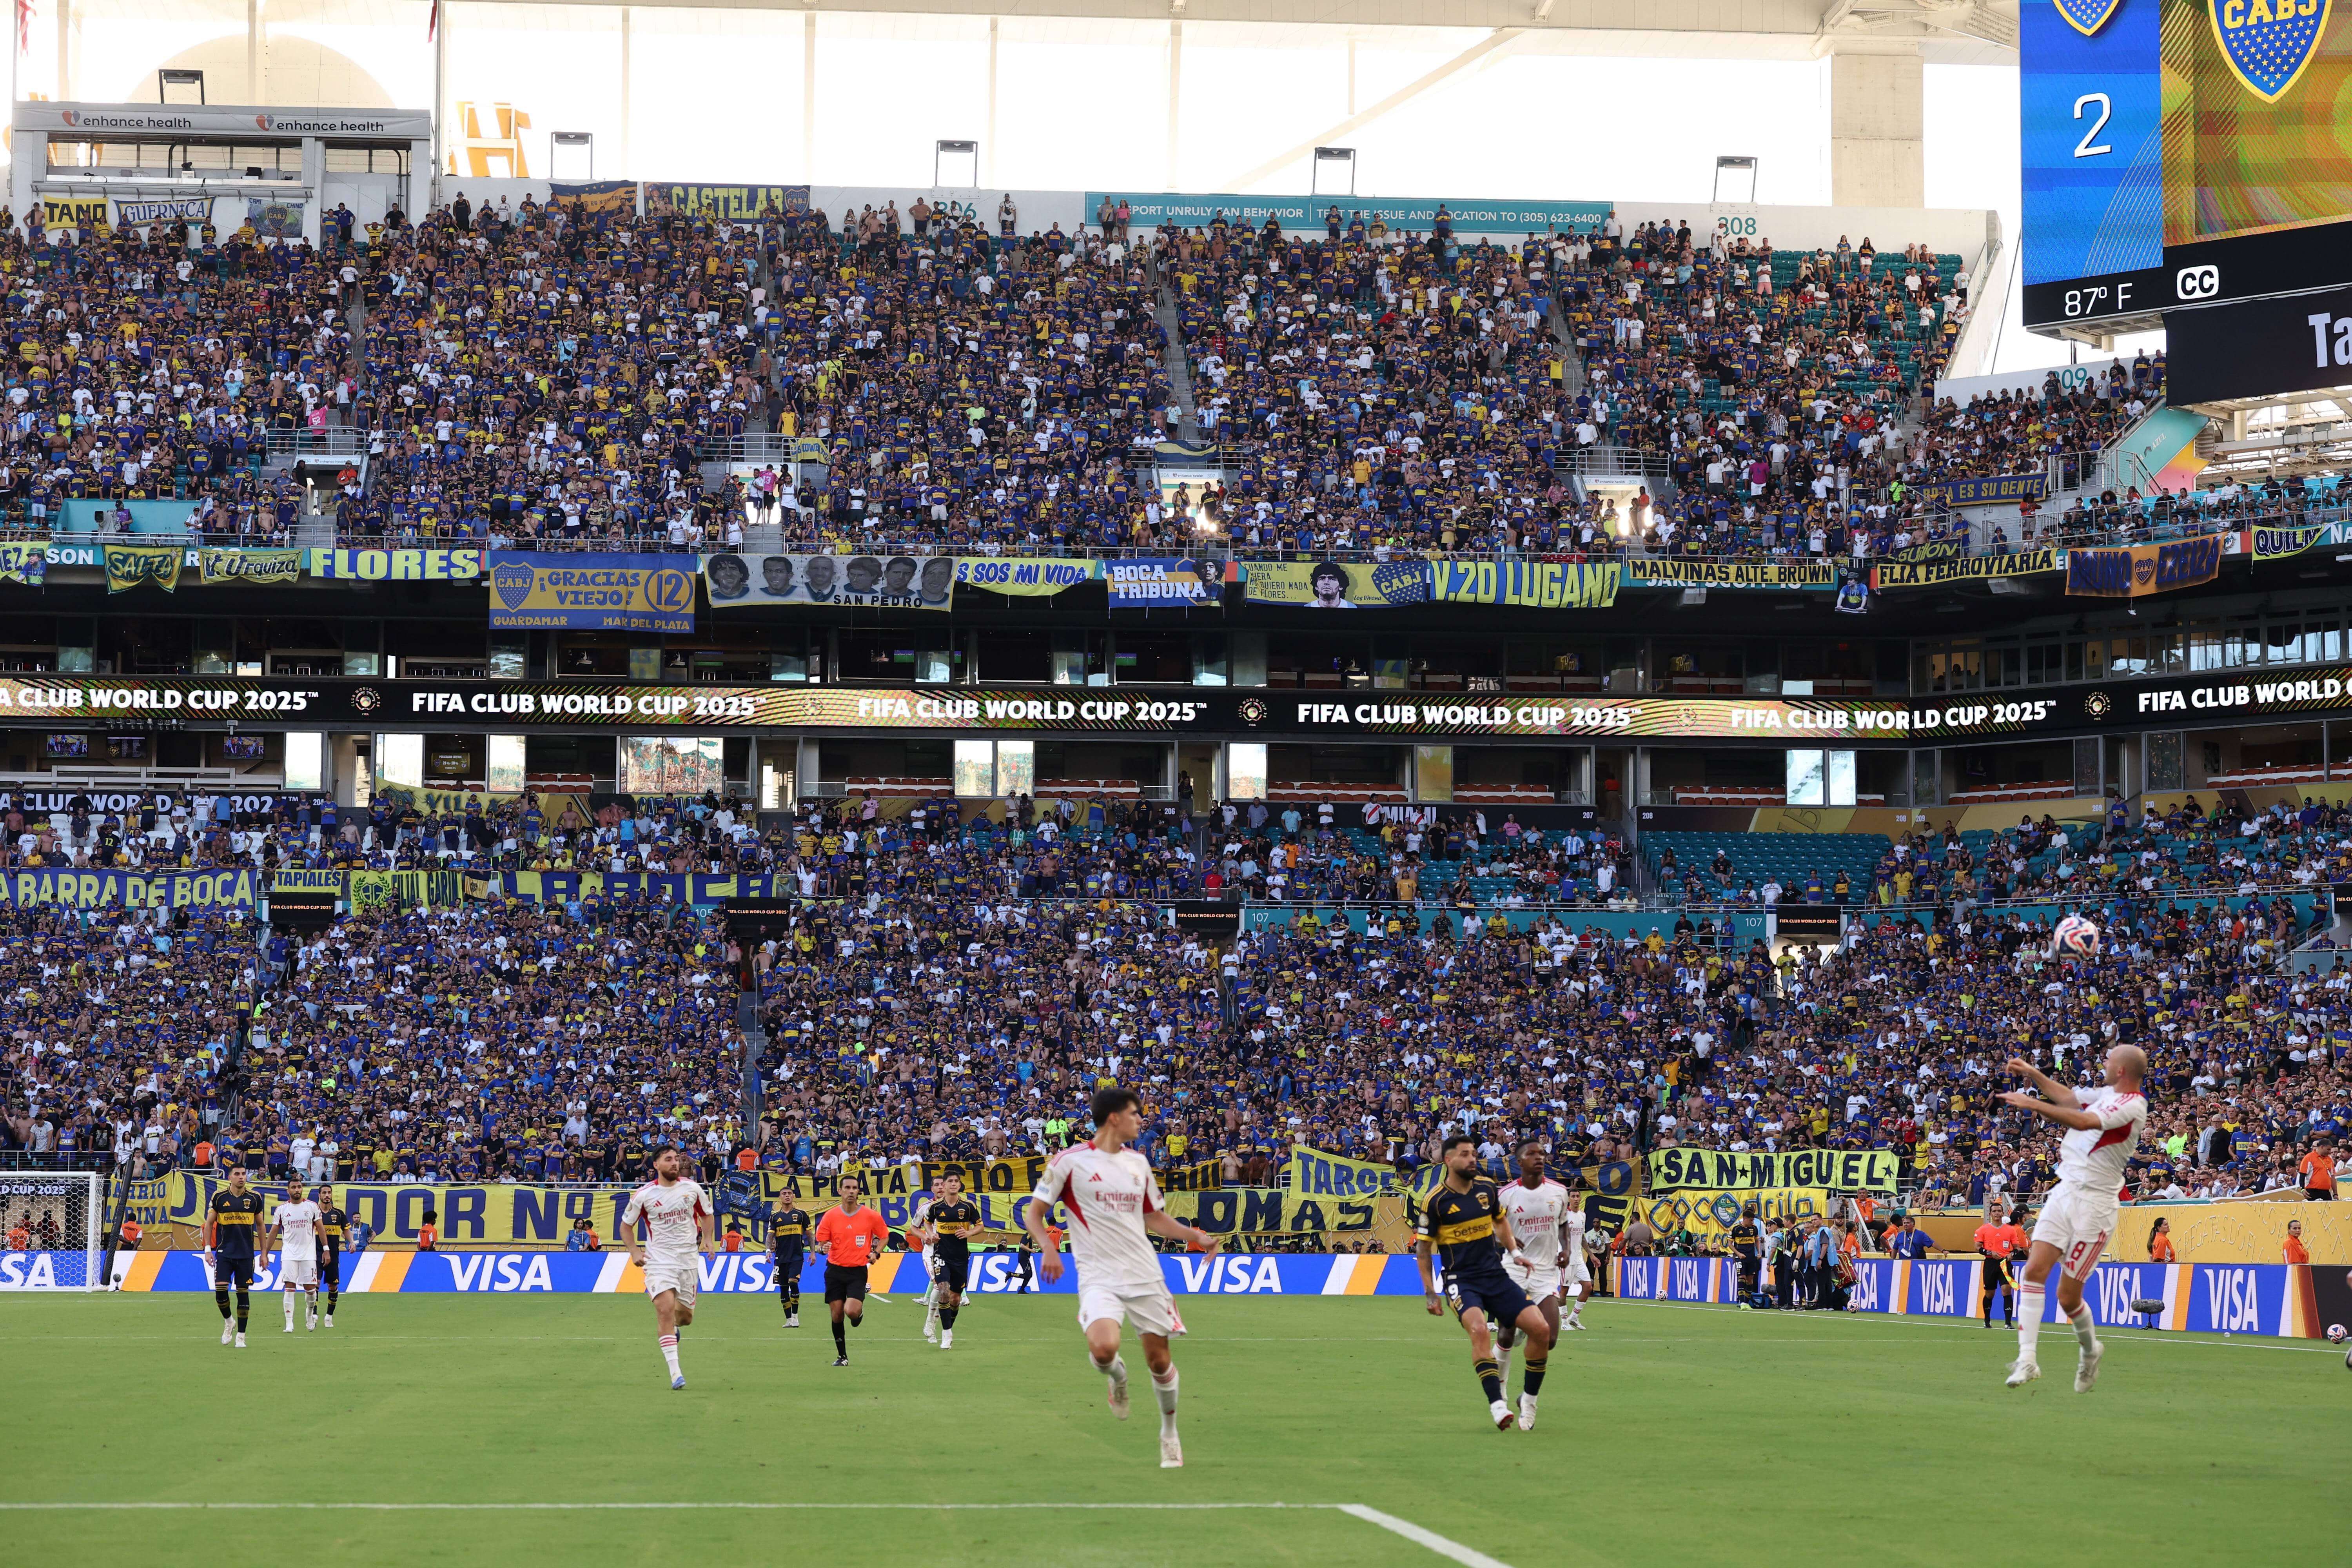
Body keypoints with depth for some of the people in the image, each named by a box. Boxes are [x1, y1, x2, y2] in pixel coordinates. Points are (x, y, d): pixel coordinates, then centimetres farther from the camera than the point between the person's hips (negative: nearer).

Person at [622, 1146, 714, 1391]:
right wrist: (634, 1251, -5)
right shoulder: (643, 1195, -5)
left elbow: (706, 1214, 19)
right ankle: (675, 1373, -21)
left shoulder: (692, 1189, 2)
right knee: (666, 1310, -19)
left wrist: (707, 1239, 4)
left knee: (685, 1316, 7)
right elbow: (626, 1224, 7)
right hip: (658, 1259, -3)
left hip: (689, 1259, 3)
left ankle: (671, 1329, 47)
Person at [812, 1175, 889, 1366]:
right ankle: (842, 1356, 17)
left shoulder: (871, 1216, -2)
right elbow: (821, 1243, 5)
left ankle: (860, 1313, 20)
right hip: (835, 1270, 2)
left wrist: (876, 1253, -4)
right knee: (837, 1315, 1)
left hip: (858, 1271, -2)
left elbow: (884, 1237, 13)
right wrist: (823, 1248, -18)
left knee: (852, 1311, -20)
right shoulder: (830, 1217, 0)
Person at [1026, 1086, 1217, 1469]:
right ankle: (1117, 1377, 8)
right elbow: (1034, 1213, 1)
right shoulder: (1070, 1161, -3)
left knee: (1159, 1359, 5)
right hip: (1099, 1276, -4)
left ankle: (1170, 1433, 28)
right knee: (1104, 1346, -29)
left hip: (1145, 1275, 4)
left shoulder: (1138, 1163, 12)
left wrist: (1195, 1236, 9)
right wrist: (1047, 1248, -18)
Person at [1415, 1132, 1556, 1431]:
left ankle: (1529, 1399, 11)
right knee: (1479, 1329, -34)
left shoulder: (1487, 1188, 5)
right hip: (1461, 1280, -5)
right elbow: (1423, 1250, 0)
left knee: (1541, 1329, -9)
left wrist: (1515, 1251, 11)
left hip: (1495, 1275, 5)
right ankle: (1497, 1405, -35)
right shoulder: (1436, 1202, -8)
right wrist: (1431, 1294, -3)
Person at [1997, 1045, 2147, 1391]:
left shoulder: (2133, 1105, -15)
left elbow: (2084, 1122, -29)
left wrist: (2035, 1104, -30)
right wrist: (2033, 1074, 27)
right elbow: (2069, 1098, 33)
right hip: (2065, 1191, 8)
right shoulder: (2107, 1094, 13)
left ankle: (2090, 1350, 27)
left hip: (2094, 1204, -8)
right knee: (2035, 1269, -11)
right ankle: (2028, 1359, -14)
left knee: (2068, 1298, -3)